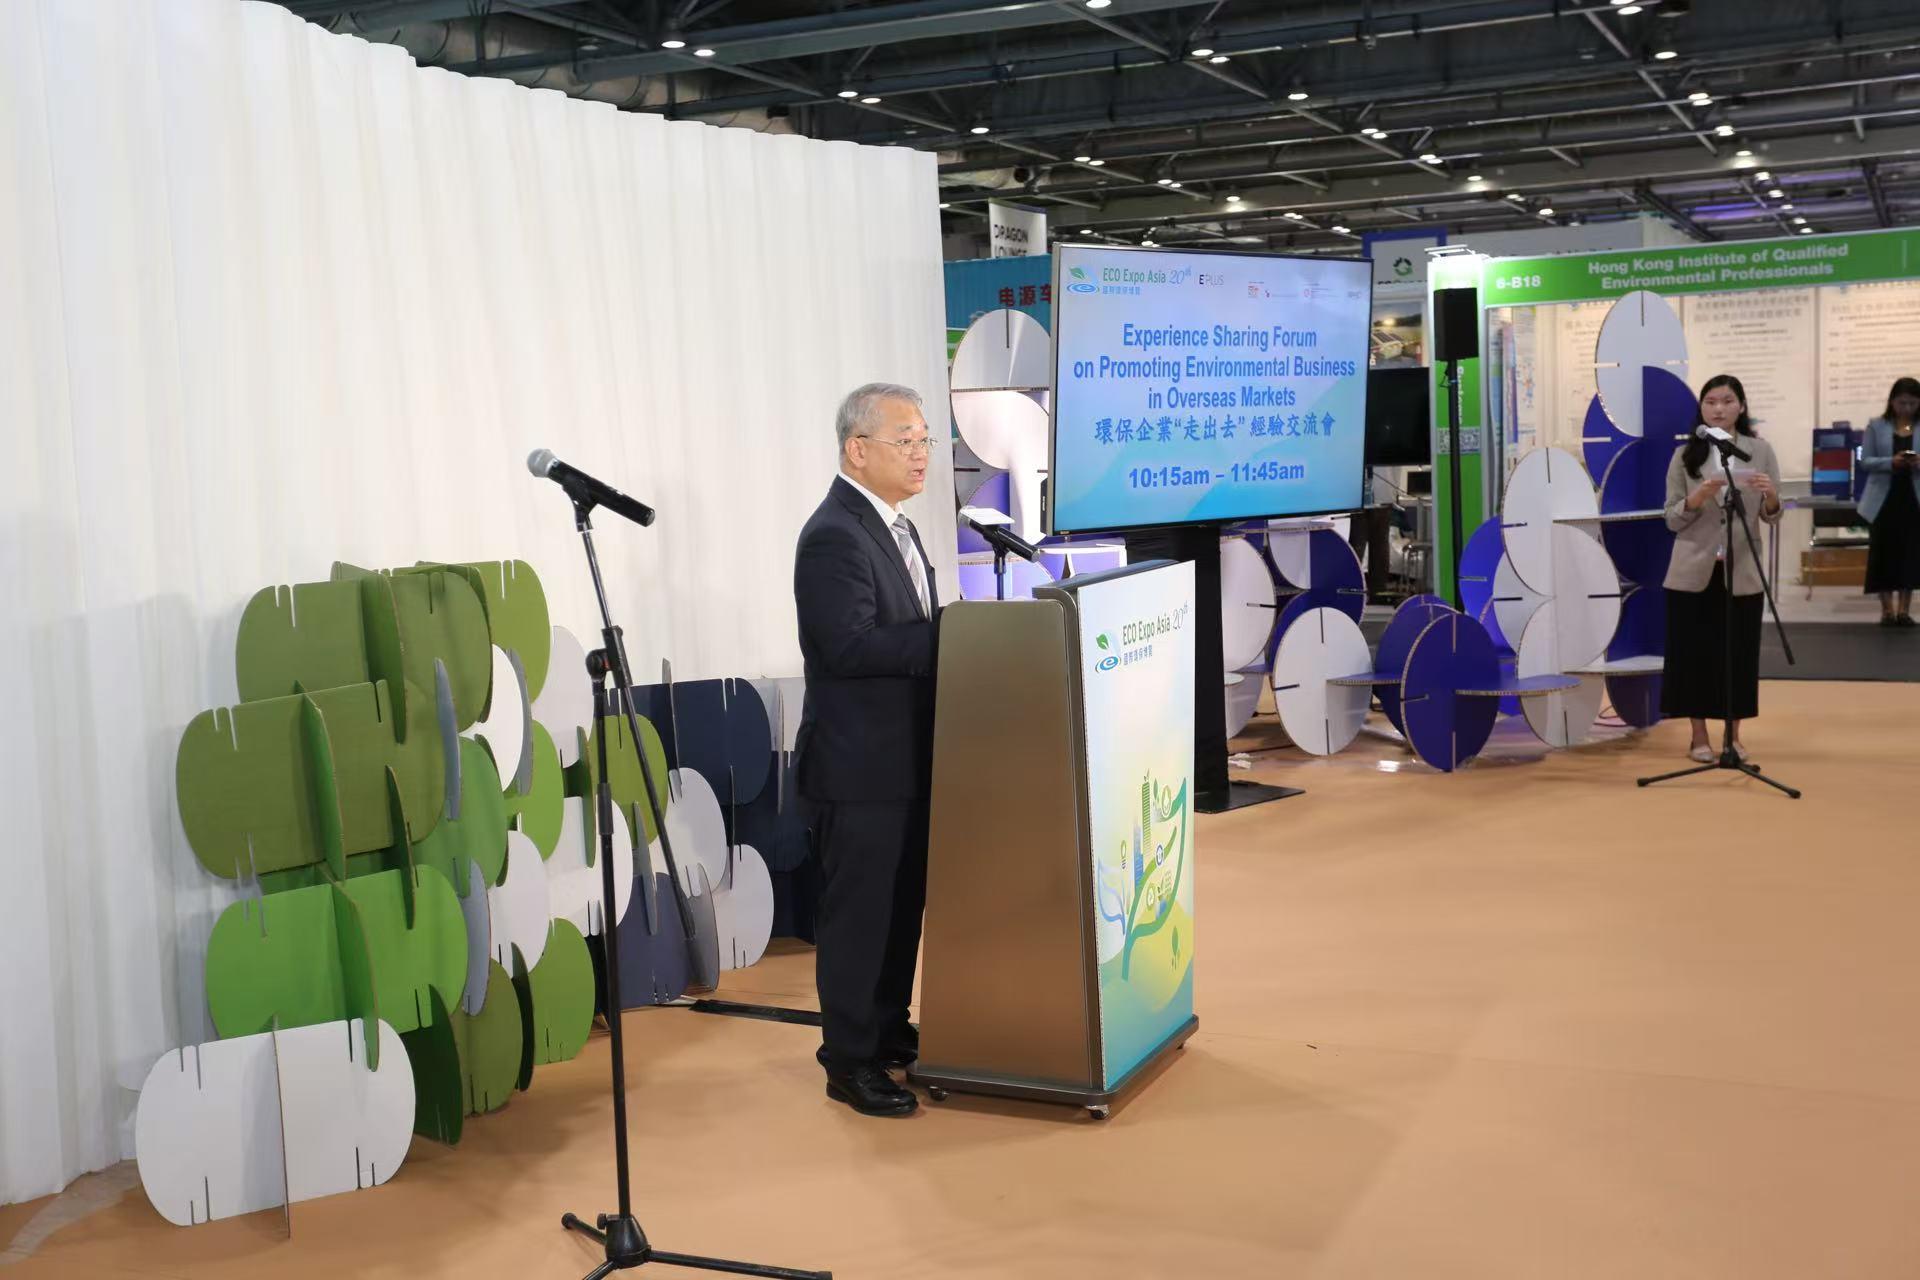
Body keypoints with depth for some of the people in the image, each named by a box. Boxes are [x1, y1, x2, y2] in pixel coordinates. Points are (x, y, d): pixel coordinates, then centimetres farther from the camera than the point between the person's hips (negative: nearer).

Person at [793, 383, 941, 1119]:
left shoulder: (891, 526, 14)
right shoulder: (833, 537, -18)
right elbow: (850, 645, -27)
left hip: (906, 757, 10)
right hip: (860, 765, -10)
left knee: (904, 905, 18)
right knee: (858, 913, 0)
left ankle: (889, 1031, 33)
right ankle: (849, 1063, 11)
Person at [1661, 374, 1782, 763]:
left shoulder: (1761, 451, 4)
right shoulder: (1685, 455, 3)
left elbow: (1771, 517, 2)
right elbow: (1672, 519, -1)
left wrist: (1771, 497, -20)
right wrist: (1697, 498, -20)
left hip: (1741, 571, 0)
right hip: (1693, 571, 0)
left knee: (1738, 653, 4)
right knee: (1693, 652, 1)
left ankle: (1734, 736, 16)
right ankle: (1699, 737, 11)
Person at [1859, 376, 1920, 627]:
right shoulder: (1876, 426, 2)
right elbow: (1865, 461, -2)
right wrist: (1890, 462, -18)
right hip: (1883, 499, -1)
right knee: (1883, 552, 0)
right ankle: (1887, 609, 8)